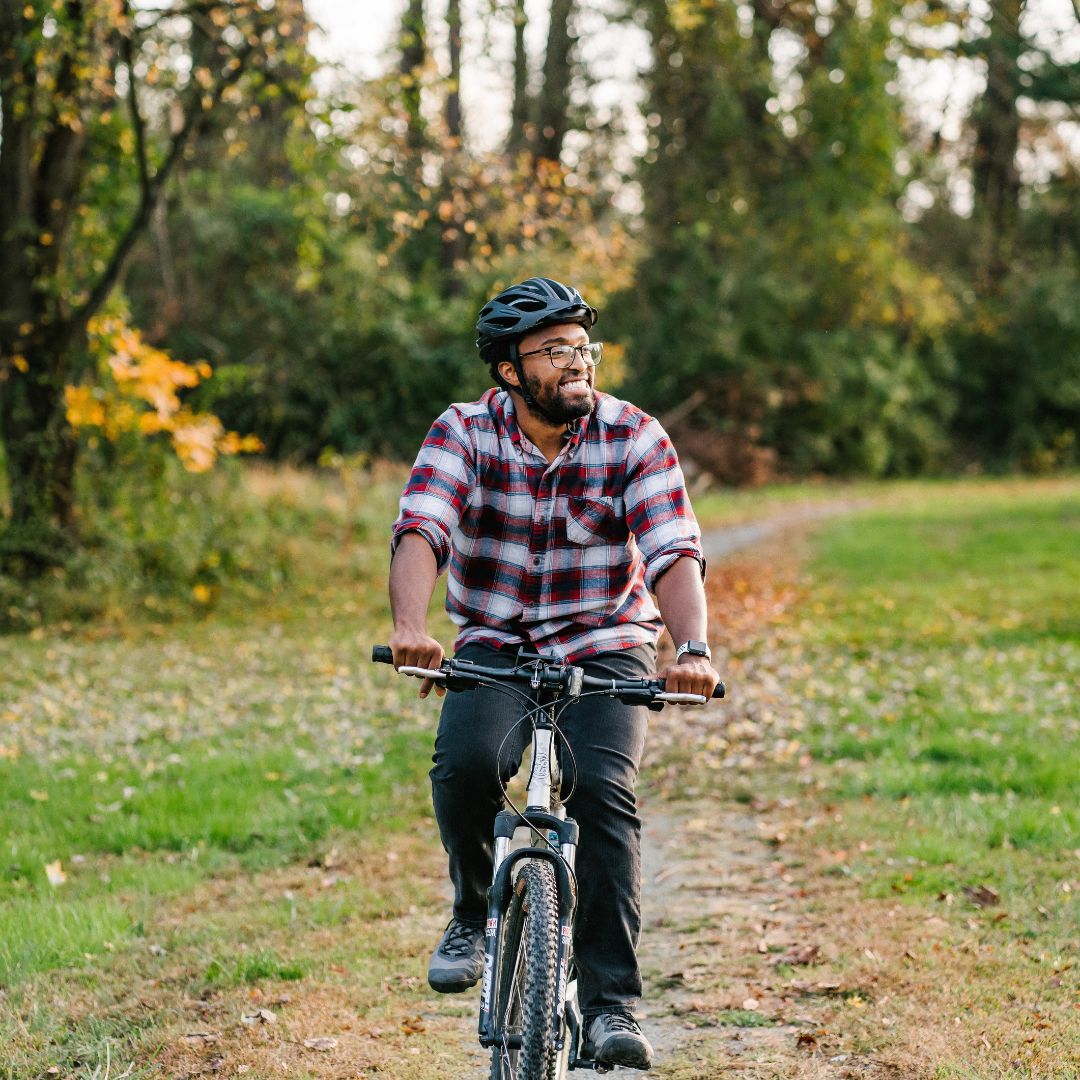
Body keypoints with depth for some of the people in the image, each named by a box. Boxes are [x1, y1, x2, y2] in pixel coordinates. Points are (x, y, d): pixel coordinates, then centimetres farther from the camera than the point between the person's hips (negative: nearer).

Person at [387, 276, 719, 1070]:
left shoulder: (635, 438, -9)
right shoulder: (464, 433, -8)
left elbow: (675, 554, -19)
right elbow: (421, 531, -23)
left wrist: (692, 648, -39)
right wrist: (409, 626, -43)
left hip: (606, 648, 0)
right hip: (496, 645, 0)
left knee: (604, 791, -24)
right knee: (466, 764, -28)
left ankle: (612, 1003, -17)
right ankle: (475, 912, 2)